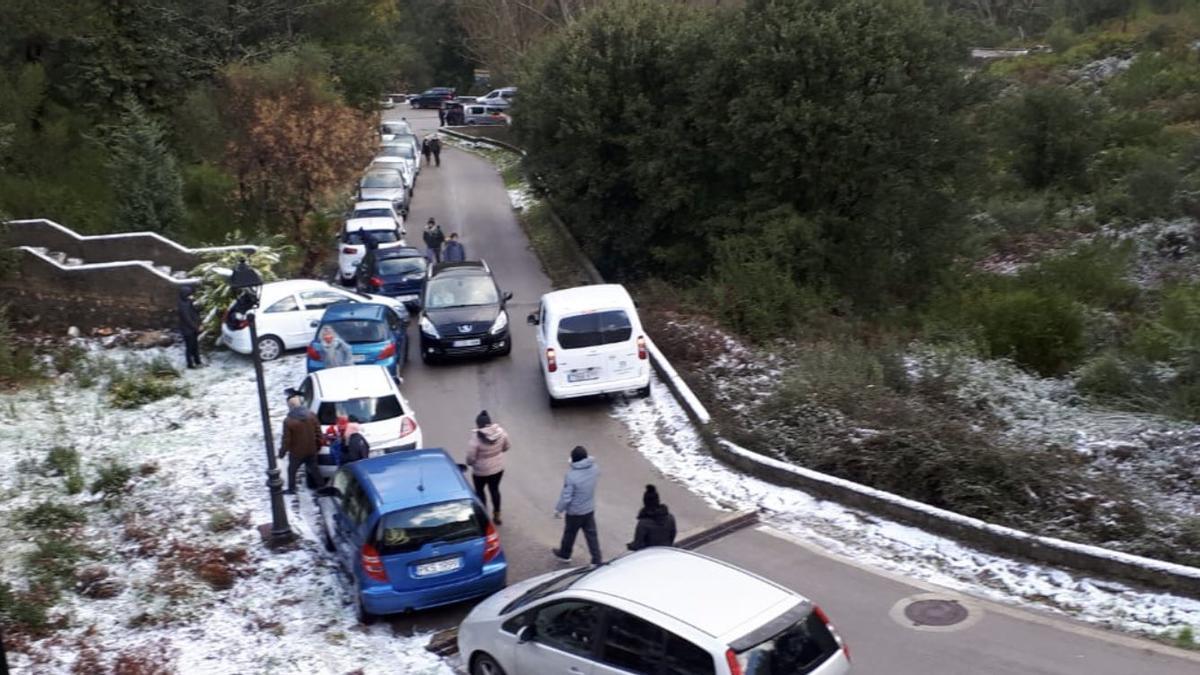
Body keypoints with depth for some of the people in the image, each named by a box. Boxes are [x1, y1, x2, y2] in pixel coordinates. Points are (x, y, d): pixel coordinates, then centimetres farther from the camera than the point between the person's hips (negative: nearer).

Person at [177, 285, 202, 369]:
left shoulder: (189, 302, 1)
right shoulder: (183, 306, -26)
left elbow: (195, 313, 10)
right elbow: (187, 320, -24)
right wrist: (196, 327, -14)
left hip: (193, 328, 8)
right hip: (187, 330, -8)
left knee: (195, 346, 19)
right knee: (189, 347, 6)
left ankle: (197, 361, 33)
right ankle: (190, 364, 19)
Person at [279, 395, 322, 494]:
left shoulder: (288, 421, -22)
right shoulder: (311, 415, -10)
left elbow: (286, 439, -16)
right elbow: (318, 432, -2)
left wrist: (282, 452, -2)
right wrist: (318, 445, 13)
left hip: (297, 452, -4)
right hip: (311, 450, 4)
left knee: (292, 471, 19)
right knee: (313, 469, 20)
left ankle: (291, 489, 31)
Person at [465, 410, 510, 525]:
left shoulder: (477, 437, -27)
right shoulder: (500, 431, -14)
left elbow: (470, 456, -21)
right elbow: (506, 447, 1)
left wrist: (470, 463, 1)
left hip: (481, 470, -4)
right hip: (498, 468, 4)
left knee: (479, 491, 19)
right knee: (495, 489, 22)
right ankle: (496, 515, 33)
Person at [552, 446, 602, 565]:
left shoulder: (572, 475, -29)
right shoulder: (594, 468, -13)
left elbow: (566, 497, -23)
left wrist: (558, 510, -9)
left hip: (575, 512, -4)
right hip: (590, 509, 5)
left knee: (570, 533, 19)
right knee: (591, 534, 16)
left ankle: (564, 555, 41)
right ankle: (597, 560, 21)